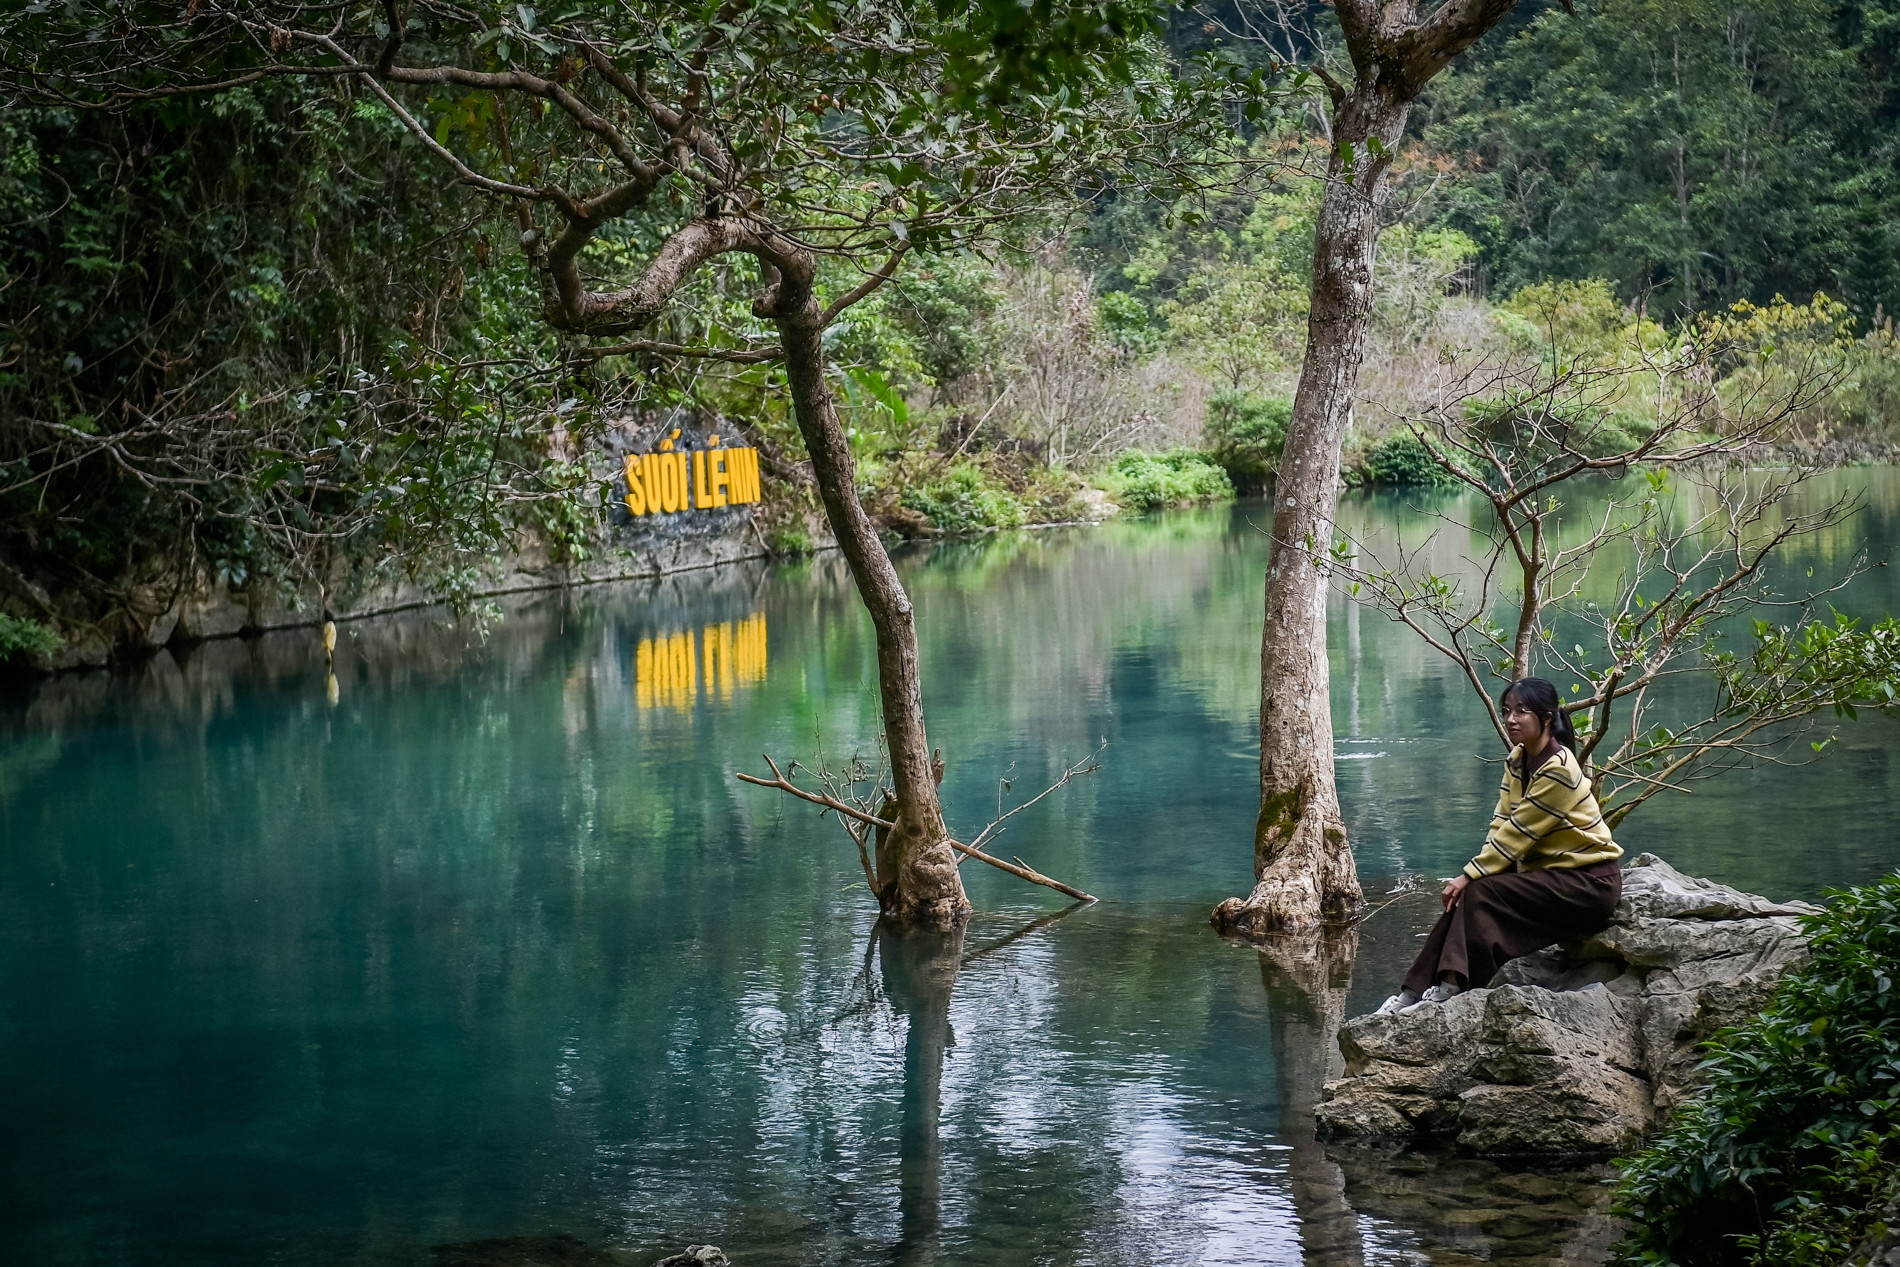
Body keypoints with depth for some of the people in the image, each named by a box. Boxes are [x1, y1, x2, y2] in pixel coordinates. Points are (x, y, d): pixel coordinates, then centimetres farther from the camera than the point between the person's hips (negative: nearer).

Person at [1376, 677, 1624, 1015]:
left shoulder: (1558, 769, -20)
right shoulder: (1517, 760, 7)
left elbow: (1517, 833, -20)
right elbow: (1501, 823, 1)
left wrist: (1469, 876, -17)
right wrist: (1471, 876, -12)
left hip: (1588, 882, -8)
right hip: (1548, 870, 8)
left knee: (1480, 894, -22)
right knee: (1464, 897, -10)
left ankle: (1450, 988, -24)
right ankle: (1415, 991, -13)